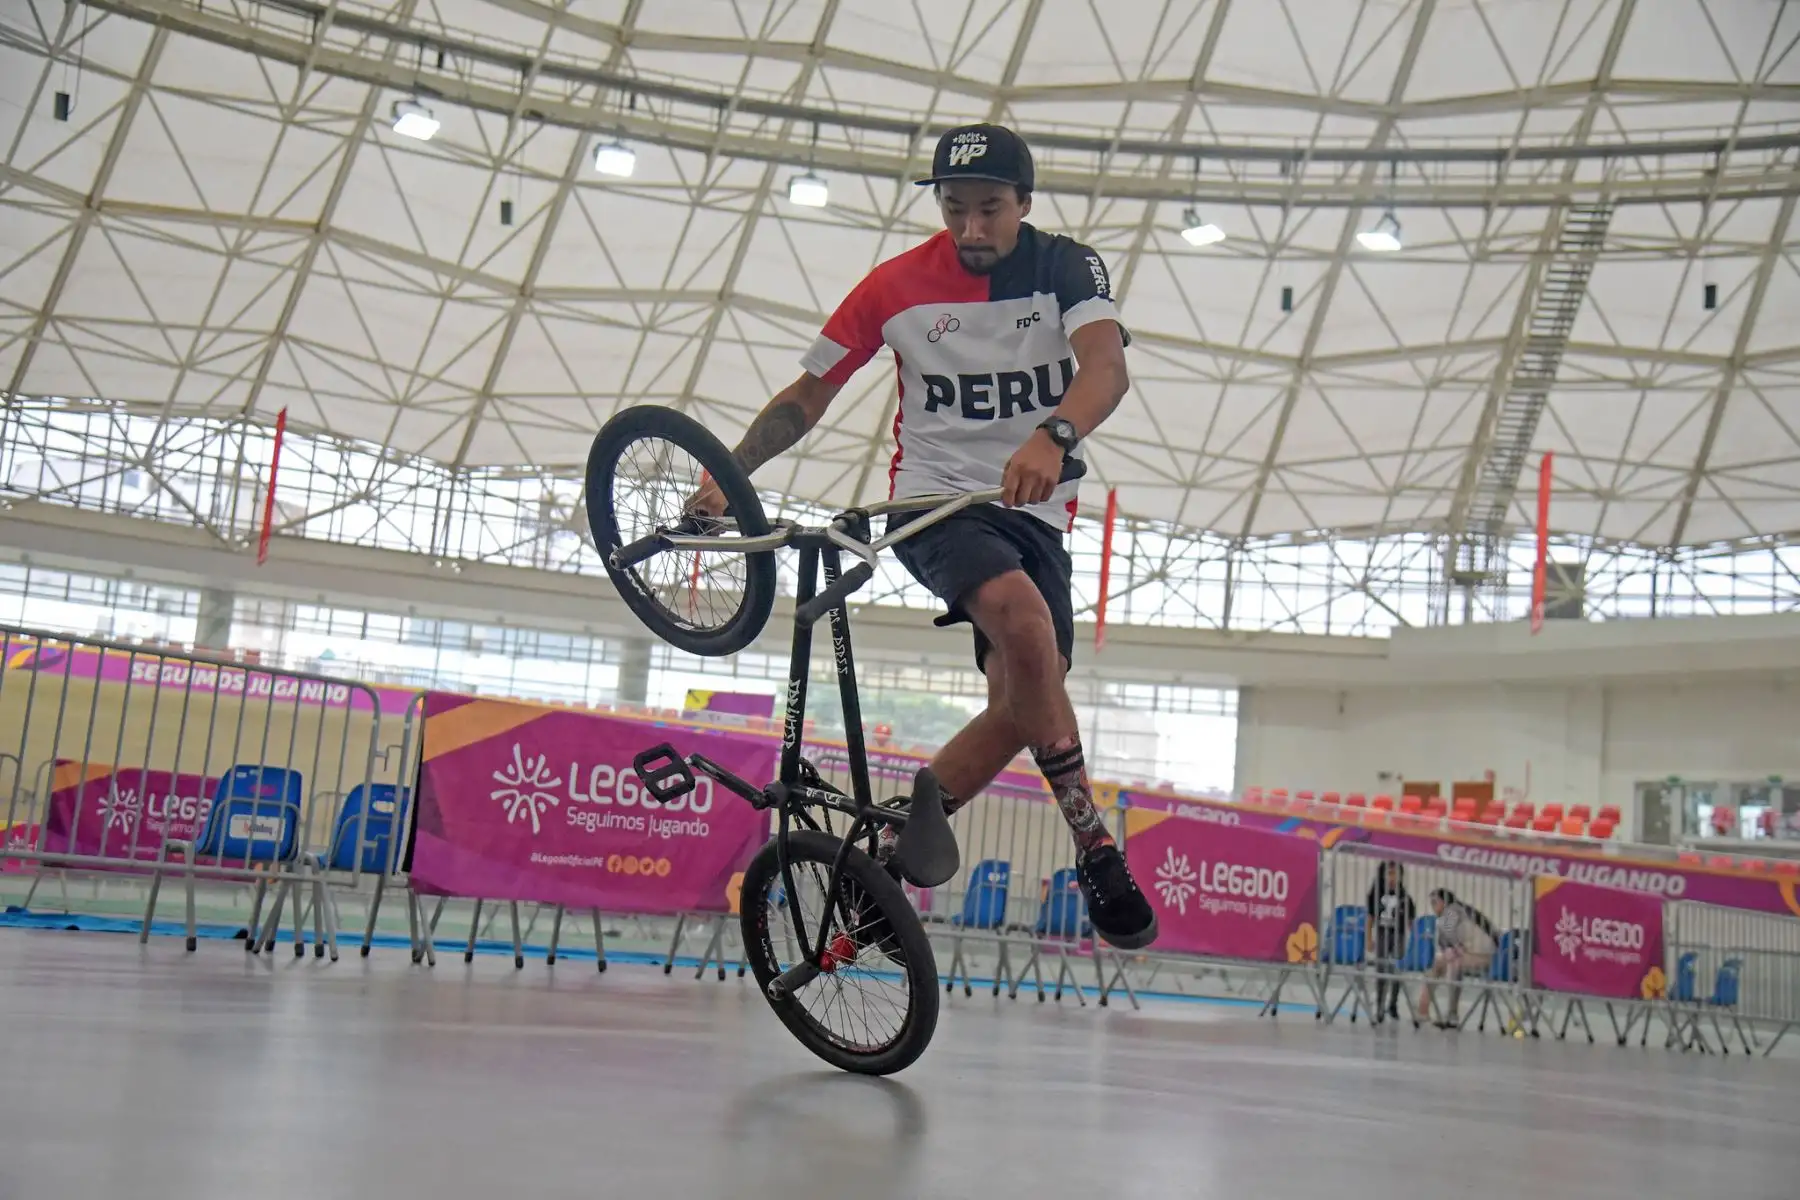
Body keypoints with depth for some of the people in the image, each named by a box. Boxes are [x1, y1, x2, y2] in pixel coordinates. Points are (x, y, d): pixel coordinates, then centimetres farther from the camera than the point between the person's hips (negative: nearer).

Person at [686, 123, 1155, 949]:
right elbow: (809, 395, 5)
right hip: (935, 501, -3)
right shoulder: (897, 286, -3)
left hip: (1035, 513, 3)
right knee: (1024, 619, -32)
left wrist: (1053, 437, -45)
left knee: (1020, 710, -2)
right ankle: (1094, 851, -26)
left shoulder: (1067, 268, -4)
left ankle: (884, 856, 13)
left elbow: (1106, 367, -24)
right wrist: (730, 473, -9)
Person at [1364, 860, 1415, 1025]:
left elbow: (1410, 920, 0)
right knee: (1381, 972, 4)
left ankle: (1392, 1005, 23)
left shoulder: (1404, 896, -5)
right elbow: (1370, 918, 2)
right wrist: (1369, 939, 0)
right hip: (1381, 935, 0)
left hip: (1399, 937, 0)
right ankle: (1379, 1008, 11)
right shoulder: (1377, 893, -4)